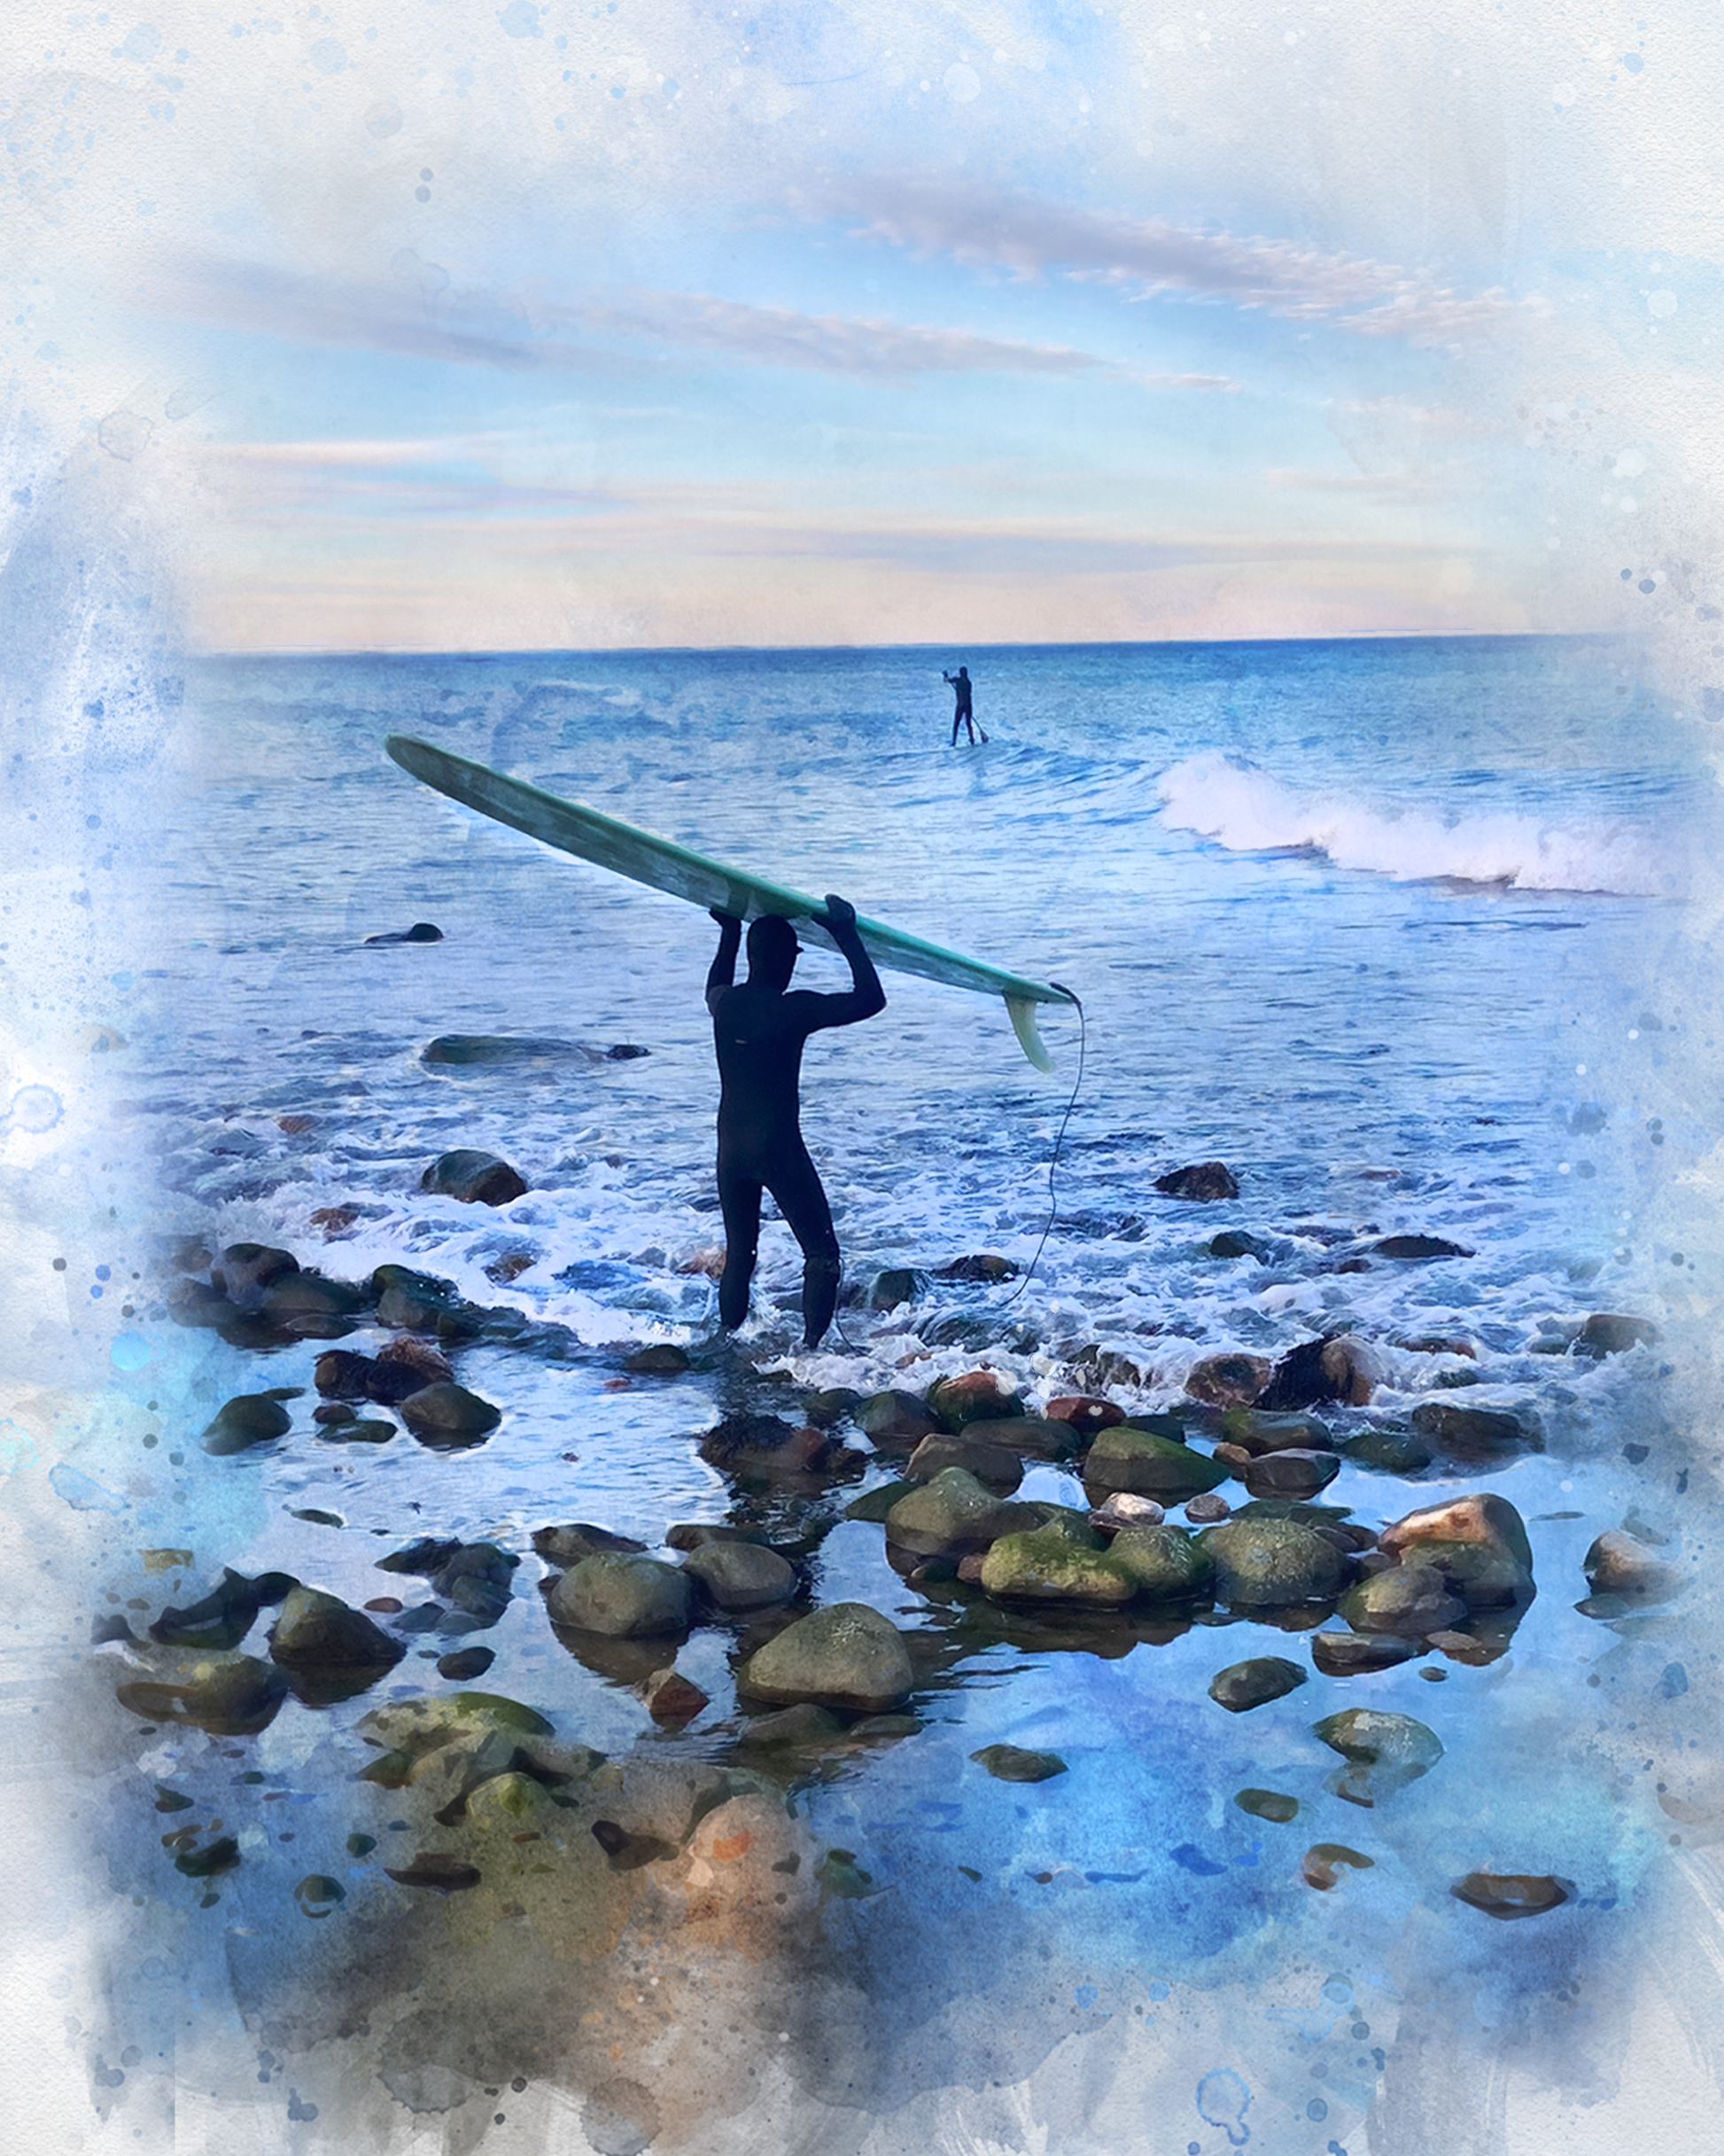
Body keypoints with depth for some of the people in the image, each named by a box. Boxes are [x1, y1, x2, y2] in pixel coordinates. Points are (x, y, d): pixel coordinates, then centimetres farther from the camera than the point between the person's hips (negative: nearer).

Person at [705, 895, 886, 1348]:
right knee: (822, 1254, 3)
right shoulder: (796, 1009, -14)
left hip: (730, 1150, 6)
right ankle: (811, 1347, -5)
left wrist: (730, 933, 34)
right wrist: (846, 935, -1)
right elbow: (870, 999, -6)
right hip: (778, 1149, -6)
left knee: (739, 1255, 17)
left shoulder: (724, 1004, 2)